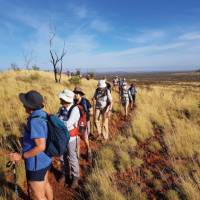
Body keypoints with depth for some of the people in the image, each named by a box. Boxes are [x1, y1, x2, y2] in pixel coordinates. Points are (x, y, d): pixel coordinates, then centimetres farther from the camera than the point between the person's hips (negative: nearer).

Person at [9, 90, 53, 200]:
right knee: (45, 184, 29)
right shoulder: (42, 116, -2)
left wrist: (21, 156, -20)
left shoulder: (35, 121, -30)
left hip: (37, 164, -9)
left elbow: (41, 147, -30)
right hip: (45, 160, 9)